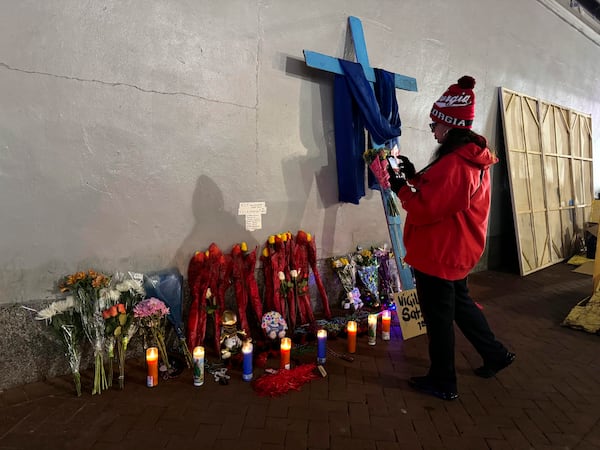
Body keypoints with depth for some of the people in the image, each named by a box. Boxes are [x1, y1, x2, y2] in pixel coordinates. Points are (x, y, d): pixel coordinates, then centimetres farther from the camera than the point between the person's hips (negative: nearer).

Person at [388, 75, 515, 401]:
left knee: (438, 317, 5)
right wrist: (415, 177, 5)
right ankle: (495, 354, 40)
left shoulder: (454, 164, -25)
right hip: (458, 250, 10)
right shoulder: (473, 158, 9)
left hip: (439, 254, -10)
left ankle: (442, 382, 22)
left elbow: (427, 210, -25)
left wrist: (401, 187, -13)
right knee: (460, 303, 26)